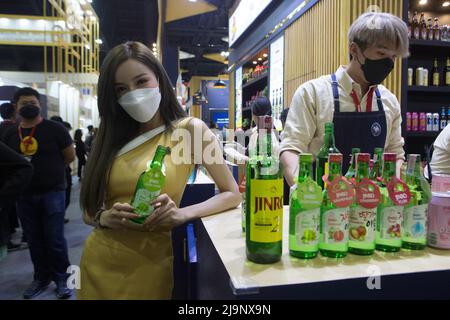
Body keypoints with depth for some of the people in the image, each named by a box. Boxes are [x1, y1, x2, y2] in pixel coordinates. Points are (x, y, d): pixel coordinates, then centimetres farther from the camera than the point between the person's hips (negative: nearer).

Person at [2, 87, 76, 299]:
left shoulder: (54, 129, -6)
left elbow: (70, 156, 0)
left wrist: (51, 172, 6)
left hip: (52, 192, -4)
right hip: (24, 194, 5)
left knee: (54, 239, 0)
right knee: (34, 240, 13)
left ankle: (61, 279, 16)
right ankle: (41, 278, 28)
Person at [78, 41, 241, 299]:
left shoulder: (190, 129, -8)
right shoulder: (113, 139, 5)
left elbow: (232, 195, -7)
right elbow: (90, 211, 6)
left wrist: (182, 214, -22)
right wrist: (105, 218, -16)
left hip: (147, 264, -4)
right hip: (97, 261, 5)